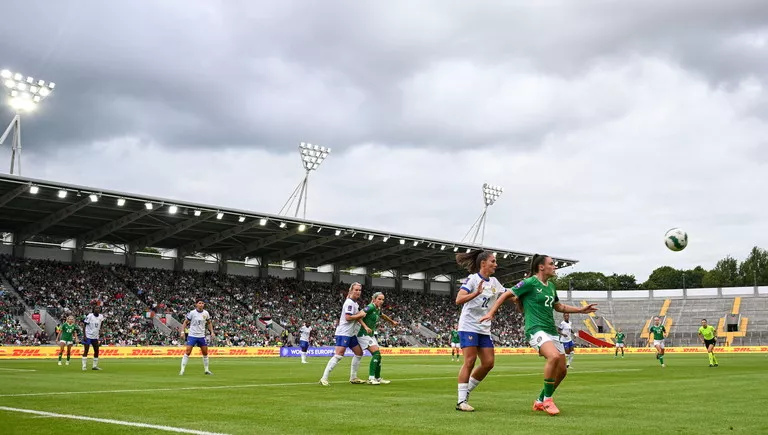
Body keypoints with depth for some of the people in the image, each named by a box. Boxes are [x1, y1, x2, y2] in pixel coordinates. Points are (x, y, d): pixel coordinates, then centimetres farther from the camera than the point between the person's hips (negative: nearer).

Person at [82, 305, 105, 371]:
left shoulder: (101, 316, 0)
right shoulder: (89, 316, -15)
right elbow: (84, 326, -11)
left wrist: (100, 330, 0)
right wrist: (84, 336, -15)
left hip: (95, 337, 6)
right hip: (88, 336, -6)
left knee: (96, 351, 6)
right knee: (86, 351, -5)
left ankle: (95, 366, 14)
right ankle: (84, 366, -2)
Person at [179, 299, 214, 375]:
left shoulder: (206, 313, 1)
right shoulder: (192, 313, -10)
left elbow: (209, 323, 15)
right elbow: (185, 322, -3)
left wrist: (212, 332, 6)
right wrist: (182, 332, -13)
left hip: (202, 336, 4)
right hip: (192, 335, -4)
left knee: (205, 353, 8)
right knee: (187, 352, -11)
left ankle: (206, 370, 22)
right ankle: (182, 370, -6)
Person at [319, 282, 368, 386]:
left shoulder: (355, 303, 17)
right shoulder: (349, 302, -13)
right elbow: (348, 317, -21)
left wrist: (361, 314, 2)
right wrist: (360, 315, -12)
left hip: (351, 334, 10)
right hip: (343, 333, -10)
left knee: (359, 353, 13)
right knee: (338, 355, -17)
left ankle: (353, 378, 20)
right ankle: (324, 378, -17)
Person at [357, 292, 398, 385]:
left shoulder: (378, 309, 10)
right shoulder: (370, 307, -17)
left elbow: (383, 316, 33)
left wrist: (392, 321, 45)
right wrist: (365, 327, -34)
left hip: (371, 335, 9)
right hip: (364, 334, -9)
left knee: (378, 355, 7)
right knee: (376, 353, -20)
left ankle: (378, 378, 18)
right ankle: (371, 378, -21)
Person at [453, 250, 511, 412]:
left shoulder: (494, 282, 12)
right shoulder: (473, 279, -8)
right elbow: (459, 300, -19)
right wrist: (476, 293, -34)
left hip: (484, 328, 7)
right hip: (469, 326, -7)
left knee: (488, 363, 0)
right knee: (470, 361, -12)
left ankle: (466, 391, 16)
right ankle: (462, 401, -7)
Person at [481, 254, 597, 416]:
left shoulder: (551, 285, 17)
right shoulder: (530, 283, -6)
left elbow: (558, 307, 32)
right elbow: (506, 295, -2)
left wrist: (581, 310, 26)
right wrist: (491, 313, -8)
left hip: (551, 331, 9)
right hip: (536, 330, -9)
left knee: (562, 370, 5)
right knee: (554, 356, -33)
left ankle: (540, 402, 23)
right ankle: (547, 399, -18)